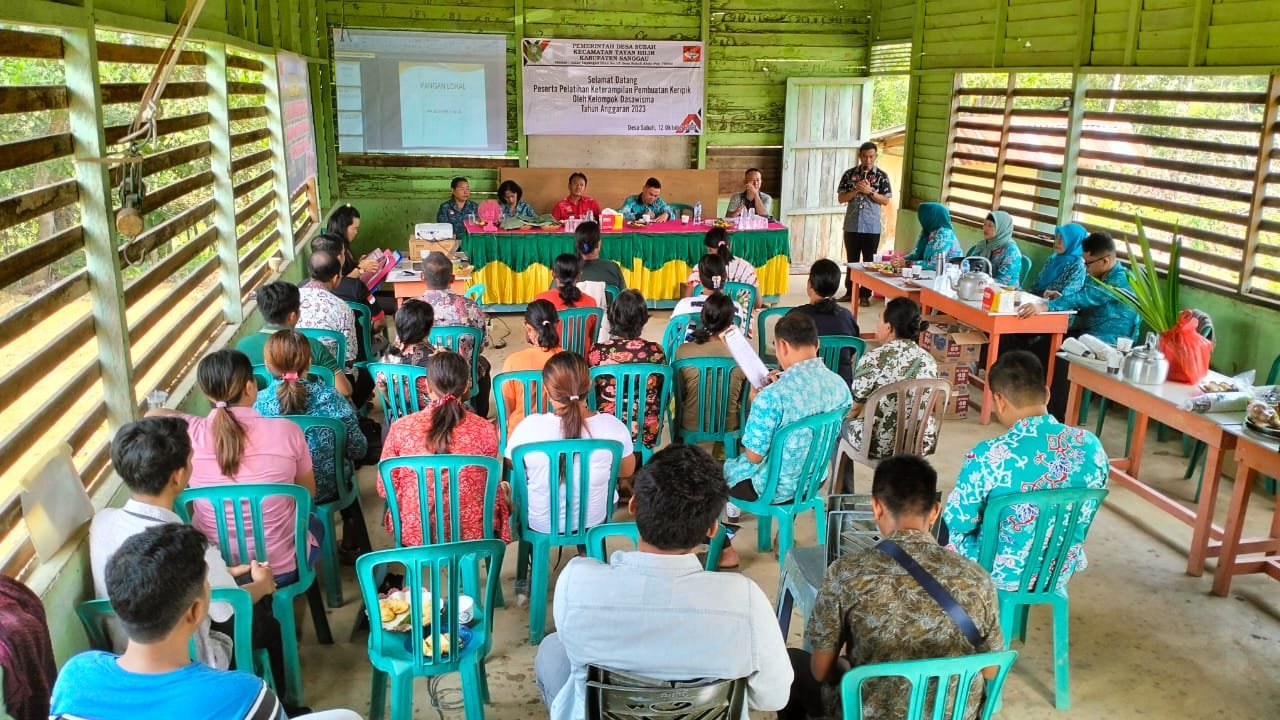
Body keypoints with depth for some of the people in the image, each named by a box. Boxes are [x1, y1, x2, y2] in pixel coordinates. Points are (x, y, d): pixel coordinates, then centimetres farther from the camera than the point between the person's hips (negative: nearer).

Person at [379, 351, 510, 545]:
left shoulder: (401, 428, -11)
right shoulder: (484, 430, -14)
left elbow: (385, 489, -2)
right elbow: (488, 485, -1)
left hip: (414, 534, 2)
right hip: (471, 533, -2)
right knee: (502, 490, 31)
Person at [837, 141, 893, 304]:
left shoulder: (881, 176, 0)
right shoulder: (849, 174, 3)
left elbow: (886, 200, -3)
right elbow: (841, 198, 0)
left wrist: (870, 191, -16)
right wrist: (856, 190, -15)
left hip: (872, 227, -1)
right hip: (851, 226, 2)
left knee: (869, 262, 4)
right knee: (851, 260, 10)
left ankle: (865, 294, 12)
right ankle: (850, 292, 19)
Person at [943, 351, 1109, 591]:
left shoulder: (988, 456, -29)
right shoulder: (1091, 445, -14)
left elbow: (957, 521, -15)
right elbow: (1086, 517, 3)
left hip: (999, 574, -4)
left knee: (947, 528, 27)